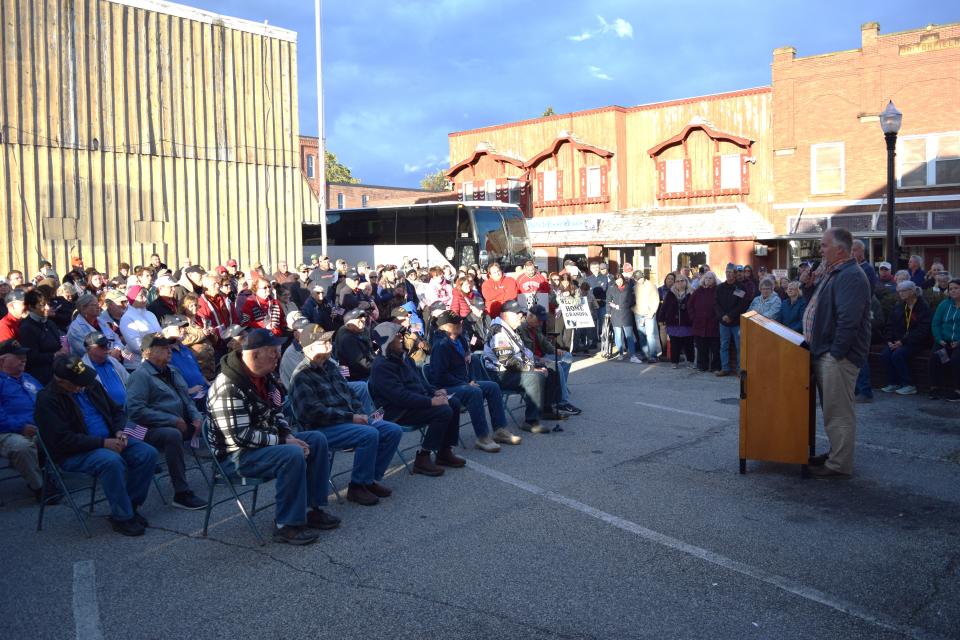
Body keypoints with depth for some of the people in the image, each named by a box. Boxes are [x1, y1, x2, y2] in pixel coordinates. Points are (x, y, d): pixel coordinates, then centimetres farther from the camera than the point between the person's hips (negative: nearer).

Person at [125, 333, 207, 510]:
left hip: (179, 424, 8)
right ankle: (181, 494, -32)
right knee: (173, 435, -37)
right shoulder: (140, 375, -10)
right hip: (152, 429, -8)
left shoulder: (172, 371, 18)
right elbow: (135, 411, -21)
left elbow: (187, 399, 24)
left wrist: (196, 417, 2)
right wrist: (173, 421, -22)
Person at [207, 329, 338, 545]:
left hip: (267, 442, 10)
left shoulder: (265, 377, 4)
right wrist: (282, 441, -22)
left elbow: (275, 413, 16)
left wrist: (288, 436, -3)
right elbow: (240, 436, -28)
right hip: (236, 454, -10)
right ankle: (286, 526, -20)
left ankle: (314, 509, 6)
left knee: (317, 440, 2)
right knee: (293, 455, -32)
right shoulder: (229, 387, -25)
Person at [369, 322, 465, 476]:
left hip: (416, 400, 10)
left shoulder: (401, 357, 13)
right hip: (399, 412, -10)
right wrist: (431, 402, -28)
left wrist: (434, 392, 2)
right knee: (443, 411, -25)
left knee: (454, 403, 2)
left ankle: (445, 452, 8)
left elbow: (419, 379, 22)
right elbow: (400, 396, -28)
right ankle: (422, 459, -16)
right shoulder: (381, 366, -19)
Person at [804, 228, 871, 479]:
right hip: (824, 353, 11)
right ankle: (835, 454, 31)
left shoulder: (851, 277, -19)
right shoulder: (834, 274, 16)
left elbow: (848, 320, -26)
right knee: (832, 408, 19)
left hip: (838, 357, -11)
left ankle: (839, 465, 5)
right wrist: (815, 343, 19)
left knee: (839, 411, -3)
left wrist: (836, 353, -23)